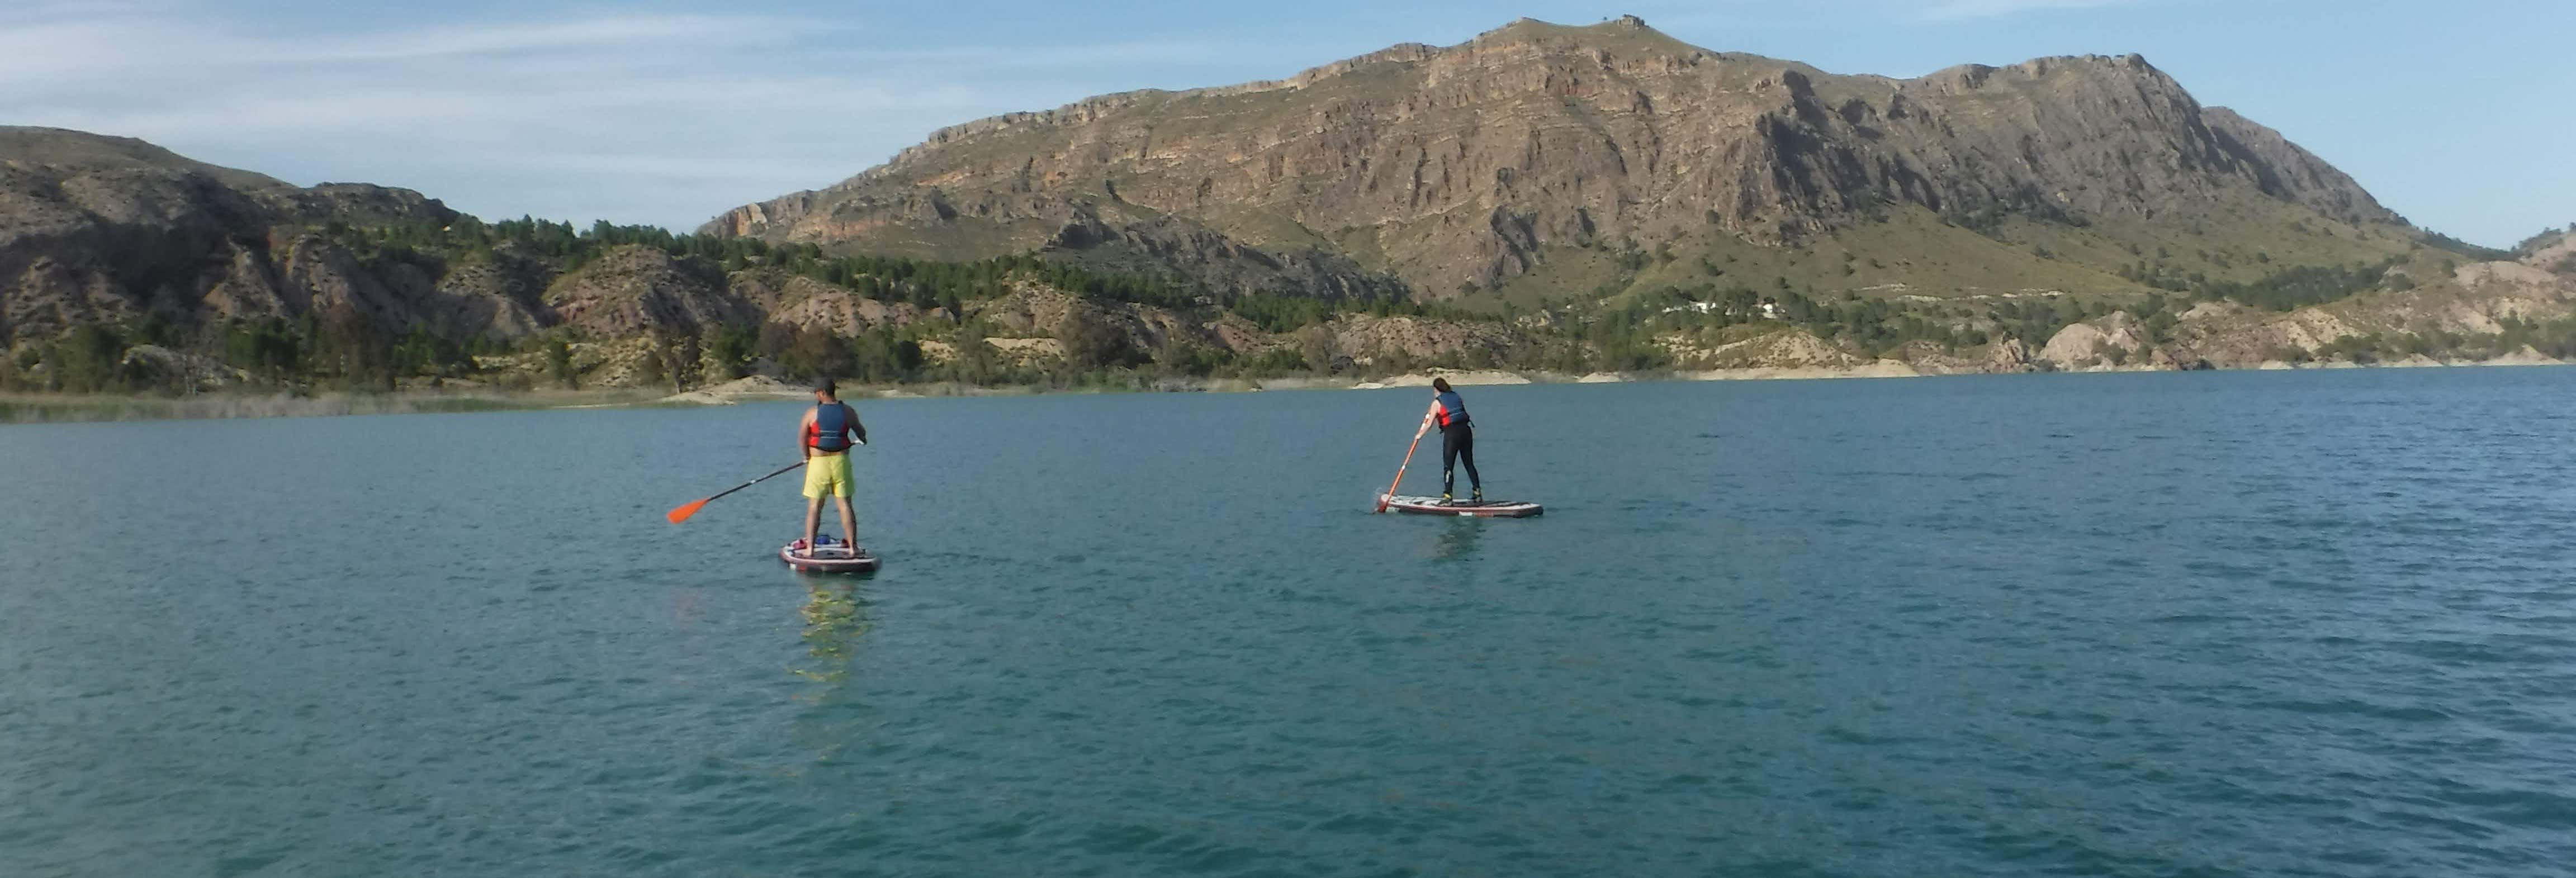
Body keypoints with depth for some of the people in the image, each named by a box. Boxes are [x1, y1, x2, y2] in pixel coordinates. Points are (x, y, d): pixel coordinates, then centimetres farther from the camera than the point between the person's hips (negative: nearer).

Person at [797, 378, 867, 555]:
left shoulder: (812, 413, -6)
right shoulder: (848, 411, 1)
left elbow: (801, 440, -6)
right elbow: (861, 432, 17)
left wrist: (808, 456, 12)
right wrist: (863, 440, 40)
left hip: (818, 463, -2)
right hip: (841, 461, 2)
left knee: (814, 507, 5)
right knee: (846, 505, 5)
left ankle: (810, 549, 3)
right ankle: (853, 548, 5)